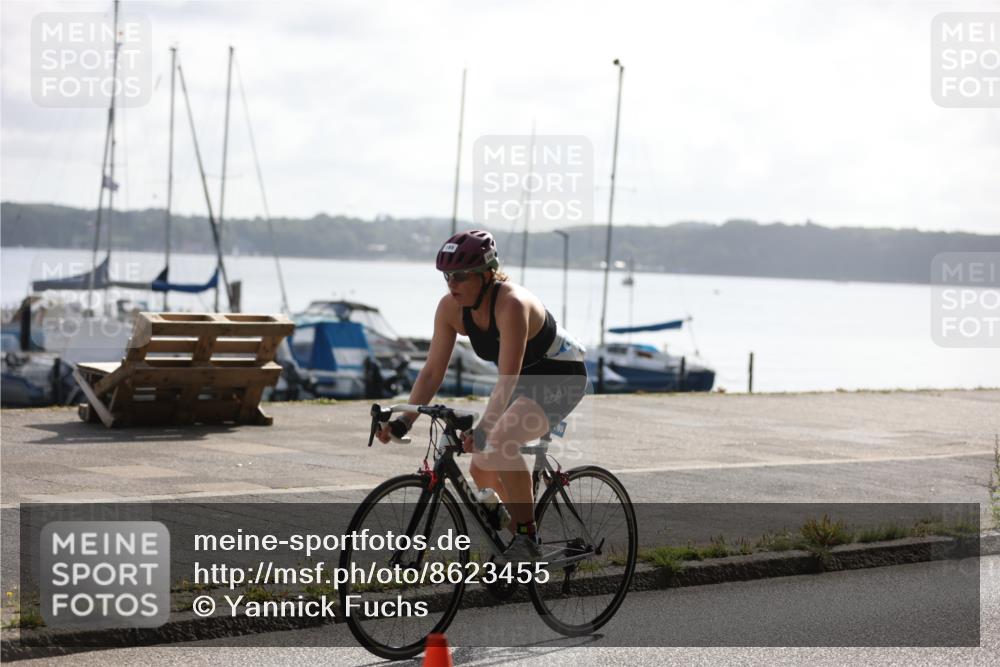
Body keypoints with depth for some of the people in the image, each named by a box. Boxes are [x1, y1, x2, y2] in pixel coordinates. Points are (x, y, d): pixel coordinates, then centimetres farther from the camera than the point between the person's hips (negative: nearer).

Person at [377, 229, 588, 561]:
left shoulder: (511, 304, -34)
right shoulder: (451, 307, -13)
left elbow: (507, 380, -40)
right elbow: (432, 371, -10)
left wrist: (482, 430, -51)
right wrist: (404, 421, -21)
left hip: (562, 377, -8)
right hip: (523, 381, 8)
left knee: (500, 443, -30)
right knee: (481, 469, 4)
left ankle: (526, 538, -19)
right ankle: (520, 528, 28)